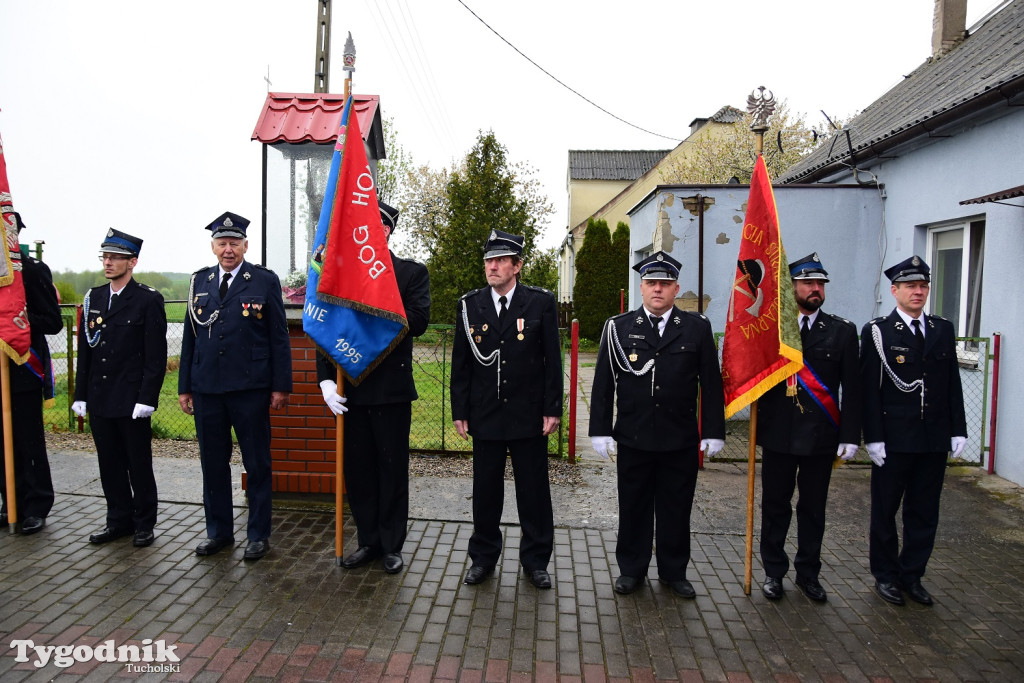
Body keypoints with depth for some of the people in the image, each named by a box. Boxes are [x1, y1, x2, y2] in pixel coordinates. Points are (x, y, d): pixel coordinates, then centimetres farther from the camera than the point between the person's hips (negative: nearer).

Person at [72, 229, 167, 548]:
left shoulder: (149, 300, -7)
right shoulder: (94, 298, 11)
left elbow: (156, 356, -10)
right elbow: (85, 351, 13)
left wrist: (146, 399, -15)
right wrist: (81, 395, 9)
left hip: (132, 401, -5)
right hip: (99, 400, 6)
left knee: (139, 464, 5)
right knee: (110, 464, 13)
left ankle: (144, 523, 18)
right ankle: (119, 520, 26)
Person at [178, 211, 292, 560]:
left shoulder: (265, 280, -1)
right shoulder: (199, 281, 11)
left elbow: (279, 336, -2)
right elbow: (190, 336, 13)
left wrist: (281, 386, -6)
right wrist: (184, 387, 9)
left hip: (250, 389, -4)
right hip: (206, 388, 4)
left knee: (257, 464, 4)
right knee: (213, 462, 12)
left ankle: (259, 534, 18)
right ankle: (219, 531, 27)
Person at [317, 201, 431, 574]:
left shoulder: (411, 273, 1)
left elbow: (418, 322, -12)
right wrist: (326, 379, -6)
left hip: (391, 388, -3)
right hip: (350, 389, 3)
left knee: (392, 469, 7)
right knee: (357, 469, 11)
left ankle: (392, 545, 22)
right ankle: (369, 541, 27)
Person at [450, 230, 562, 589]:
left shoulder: (541, 302, -2)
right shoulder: (469, 305, 3)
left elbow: (553, 360, -1)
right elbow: (460, 364, 5)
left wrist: (552, 409, -5)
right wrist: (459, 411, 2)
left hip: (529, 415, -1)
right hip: (485, 415, 2)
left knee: (534, 491, 9)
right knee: (485, 490, 12)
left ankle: (535, 559, 26)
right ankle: (483, 557, 29)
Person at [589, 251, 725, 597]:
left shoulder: (697, 328, 3)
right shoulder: (619, 327, 1)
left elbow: (711, 384, 3)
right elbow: (603, 382, 1)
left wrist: (713, 432, 0)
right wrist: (600, 429, -3)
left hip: (681, 441, 1)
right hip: (633, 439, 0)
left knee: (676, 508, 12)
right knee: (633, 507, 11)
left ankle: (674, 571, 29)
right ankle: (631, 569, 27)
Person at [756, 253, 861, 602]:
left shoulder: (842, 331, 3)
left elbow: (852, 388, 1)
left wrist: (850, 435, -5)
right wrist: (759, 424, -11)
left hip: (821, 437, 1)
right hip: (778, 434, -1)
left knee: (813, 508, 12)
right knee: (775, 506, 9)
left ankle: (808, 573, 27)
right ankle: (774, 571, 24)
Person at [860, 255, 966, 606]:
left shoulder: (944, 330, 9)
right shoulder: (877, 331, -6)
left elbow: (953, 384, 10)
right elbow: (869, 389, -9)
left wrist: (958, 430, 5)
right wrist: (873, 438, -13)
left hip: (934, 440, 4)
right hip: (893, 440, -4)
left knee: (924, 513, 12)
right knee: (885, 511, 9)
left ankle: (912, 575, 26)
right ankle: (885, 575, 23)